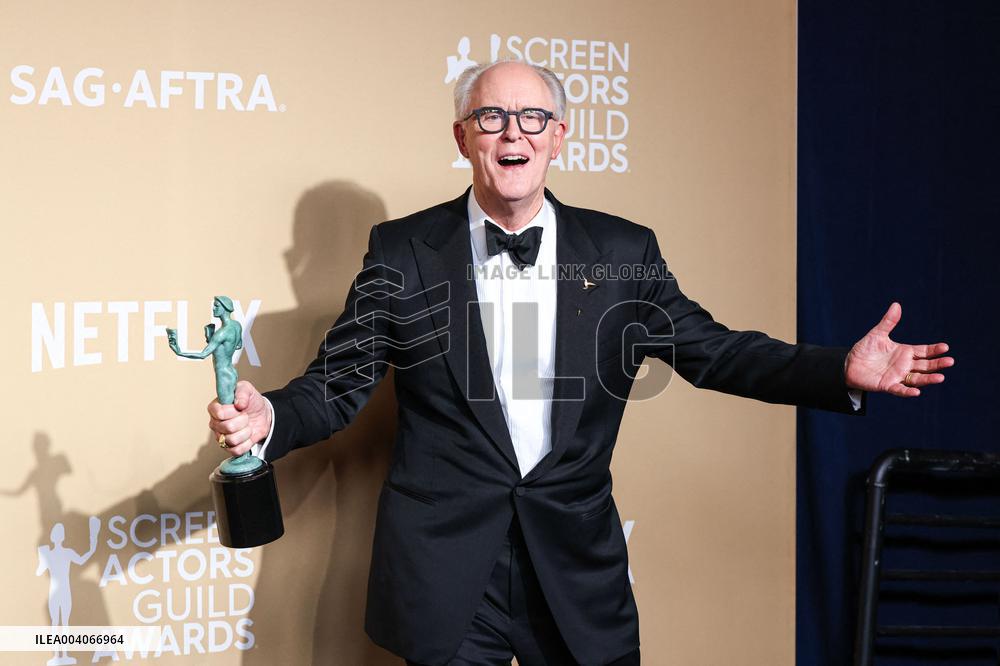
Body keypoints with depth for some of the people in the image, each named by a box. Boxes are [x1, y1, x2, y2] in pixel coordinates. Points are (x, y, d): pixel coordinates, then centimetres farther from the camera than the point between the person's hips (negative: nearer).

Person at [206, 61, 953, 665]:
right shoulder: (403, 252, -2)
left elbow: (708, 348, 5)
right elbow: (340, 382, -1)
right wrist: (269, 419, -21)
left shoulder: (623, 251, 2)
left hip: (579, 564, 2)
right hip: (444, 563, -1)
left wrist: (841, 371, -7)